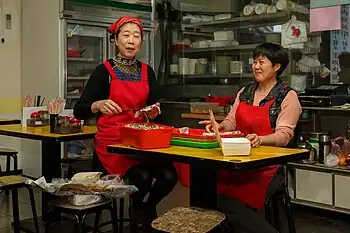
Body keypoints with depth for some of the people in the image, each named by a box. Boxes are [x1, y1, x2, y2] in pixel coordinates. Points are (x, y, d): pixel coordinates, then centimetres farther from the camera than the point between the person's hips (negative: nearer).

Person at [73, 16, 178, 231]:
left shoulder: (147, 71, 9)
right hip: (112, 140, -4)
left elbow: (154, 110, 12)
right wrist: (99, 105, -28)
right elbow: (79, 111, -8)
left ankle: (147, 209, 13)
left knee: (169, 176, -20)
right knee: (142, 176, -29)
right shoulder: (104, 71, -4)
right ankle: (139, 213, 7)